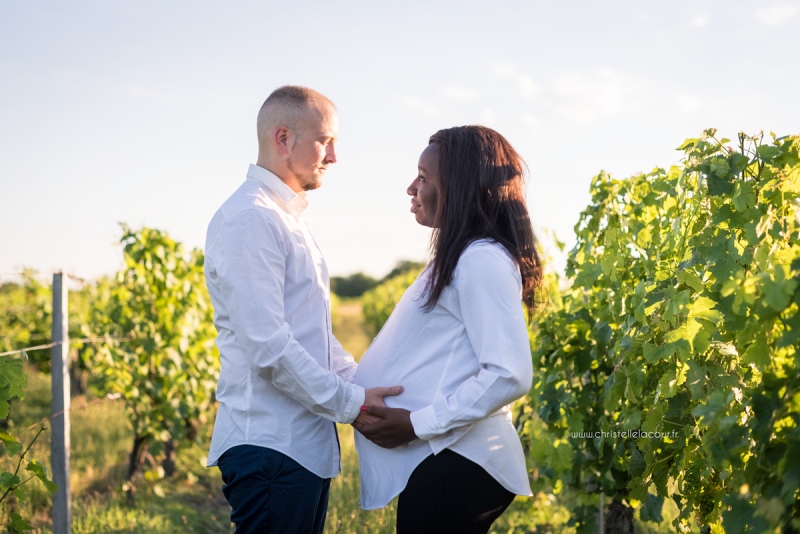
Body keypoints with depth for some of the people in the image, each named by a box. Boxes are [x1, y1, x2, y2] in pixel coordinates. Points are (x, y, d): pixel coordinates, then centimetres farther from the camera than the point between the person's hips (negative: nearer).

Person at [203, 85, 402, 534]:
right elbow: (267, 347, -20)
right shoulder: (249, 219, -13)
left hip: (307, 443, 10)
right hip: (271, 446, -10)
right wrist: (352, 403, -14)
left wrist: (365, 386, 10)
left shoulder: (290, 219, 19)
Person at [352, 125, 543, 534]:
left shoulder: (482, 260, -13)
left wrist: (417, 423, -18)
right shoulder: (460, 258, 18)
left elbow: (509, 375, -21)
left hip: (456, 466, -10)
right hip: (442, 459, 10)